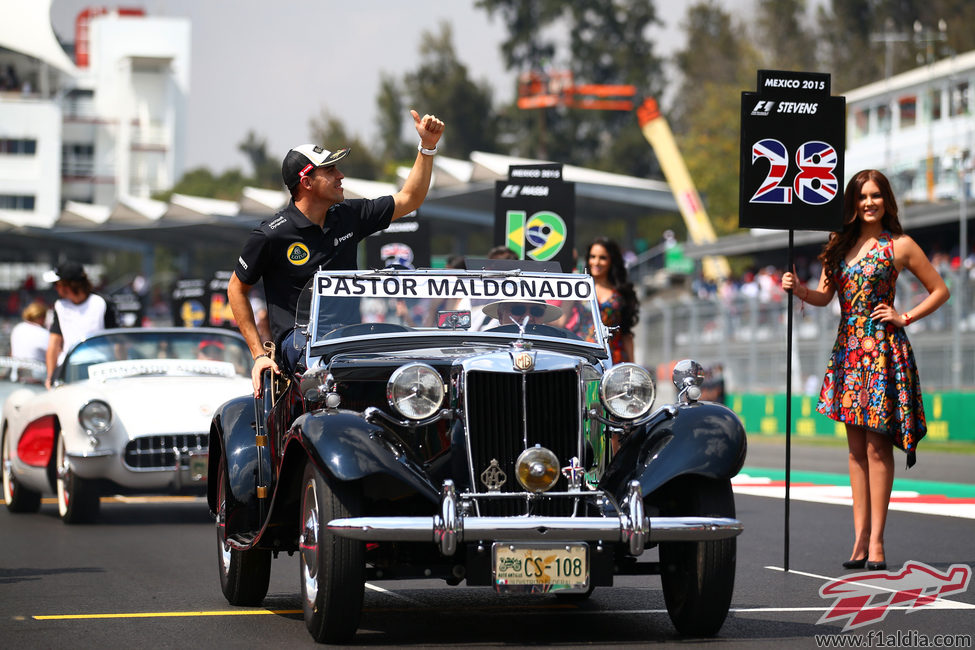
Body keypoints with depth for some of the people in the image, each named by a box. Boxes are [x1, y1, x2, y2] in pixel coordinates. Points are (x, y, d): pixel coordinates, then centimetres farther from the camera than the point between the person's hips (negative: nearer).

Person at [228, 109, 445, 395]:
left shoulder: (348, 216, 10)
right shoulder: (271, 235, -5)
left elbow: (409, 199, 22)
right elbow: (236, 288, 6)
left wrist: (427, 146, 12)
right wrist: (259, 354, 0)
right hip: (297, 341, -5)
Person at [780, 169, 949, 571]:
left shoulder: (899, 246, 0)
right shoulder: (840, 244, 12)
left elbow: (939, 290, 6)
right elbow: (824, 296, 10)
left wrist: (905, 317, -4)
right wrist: (797, 289, -9)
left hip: (883, 349, -5)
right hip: (848, 349, 5)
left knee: (877, 445, -6)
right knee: (856, 448, 5)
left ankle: (876, 539, -4)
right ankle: (860, 537, 7)